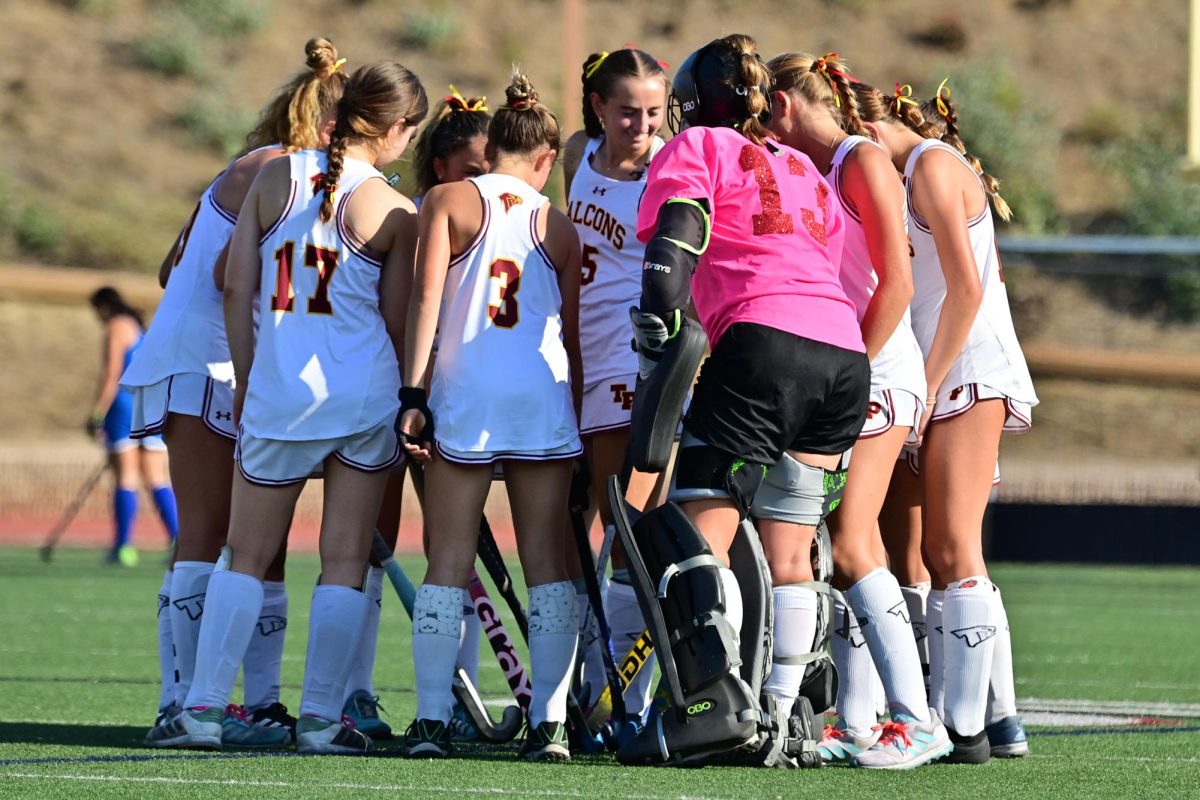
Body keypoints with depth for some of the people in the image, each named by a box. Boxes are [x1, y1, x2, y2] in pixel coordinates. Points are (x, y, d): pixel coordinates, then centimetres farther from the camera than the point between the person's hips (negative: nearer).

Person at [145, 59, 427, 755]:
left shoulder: (275, 177, 2)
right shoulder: (394, 211, -5)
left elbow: (237, 286, 4)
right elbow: (398, 324, -1)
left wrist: (246, 378, 13)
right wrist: (406, 403, 13)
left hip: (278, 390, 2)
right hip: (365, 392, -2)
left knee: (245, 558, 10)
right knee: (346, 563, 5)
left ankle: (204, 708, 4)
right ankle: (322, 717, 3)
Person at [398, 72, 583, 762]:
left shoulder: (450, 201, 5)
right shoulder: (557, 224, 12)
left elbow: (427, 297, -5)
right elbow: (572, 334, 13)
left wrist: (413, 393, -6)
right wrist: (575, 414, 20)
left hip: (465, 392, -2)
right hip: (544, 393, 2)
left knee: (449, 562, 1)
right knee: (547, 562, 4)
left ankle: (433, 720, -4)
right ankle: (550, 723, -1)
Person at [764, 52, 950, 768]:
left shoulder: (864, 160, -7)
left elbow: (896, 283, -13)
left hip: (877, 364, -8)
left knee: (848, 543, -17)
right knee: (846, 550, 5)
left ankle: (917, 721, -20)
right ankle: (857, 727, 5)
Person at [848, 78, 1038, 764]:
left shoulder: (933, 166, -7)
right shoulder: (919, 172, 21)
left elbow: (967, 289, -15)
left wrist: (927, 386, -13)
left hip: (968, 372, -10)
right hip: (941, 379, 10)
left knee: (954, 552, -13)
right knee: (936, 555, 7)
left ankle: (968, 727, -16)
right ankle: (938, 715, 8)